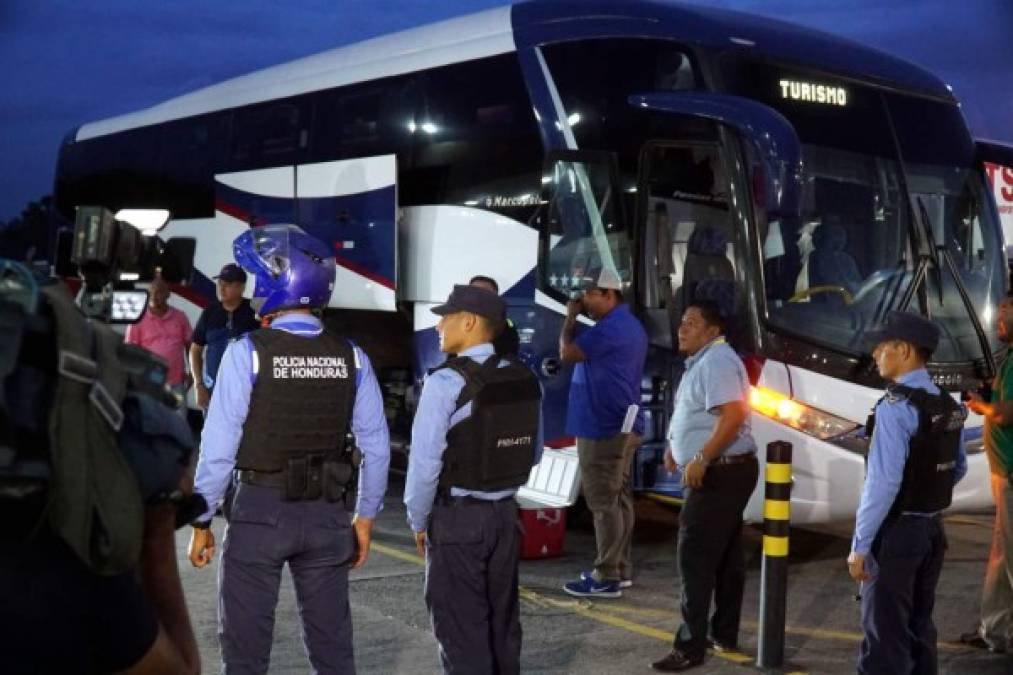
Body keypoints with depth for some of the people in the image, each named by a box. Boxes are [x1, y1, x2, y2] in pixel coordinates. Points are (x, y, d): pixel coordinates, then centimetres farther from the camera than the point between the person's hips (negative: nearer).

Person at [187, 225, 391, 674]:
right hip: (327, 515, 3)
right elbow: (376, 447, 1)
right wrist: (364, 518, 12)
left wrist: (200, 522, -2)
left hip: (259, 512, -3)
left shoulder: (247, 353, -12)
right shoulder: (351, 358, -1)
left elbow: (219, 447, -12)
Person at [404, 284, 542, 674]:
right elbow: (533, 453, 9)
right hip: (506, 513, 6)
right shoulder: (525, 380, 1)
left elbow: (425, 461, -17)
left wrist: (418, 521, -3)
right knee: (502, 619, 18)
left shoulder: (446, 382, -18)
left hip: (457, 517, -6)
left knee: (461, 628, 6)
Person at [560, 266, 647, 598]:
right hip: (622, 424, 11)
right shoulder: (630, 325, 17)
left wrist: (570, 318, -7)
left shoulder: (611, 326, -18)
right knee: (618, 498, 13)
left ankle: (607, 577, -4)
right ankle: (621, 569, 19)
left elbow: (567, 353, -19)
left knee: (603, 501, -7)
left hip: (603, 427, -11)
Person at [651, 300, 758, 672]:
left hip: (719, 473, -11)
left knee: (695, 557, -9)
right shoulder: (703, 361, 16)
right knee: (725, 556, 16)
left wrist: (701, 458, -28)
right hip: (724, 471, 11)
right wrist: (678, 446, 17)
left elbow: (733, 416, -28)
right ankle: (724, 634, 25)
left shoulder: (717, 361, -17)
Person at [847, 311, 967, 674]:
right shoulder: (949, 406, 5)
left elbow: (882, 482, -24)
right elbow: (959, 468, 15)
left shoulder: (896, 406, -20)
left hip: (896, 531, -8)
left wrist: (860, 545, -20)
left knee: (885, 633, -1)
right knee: (919, 626, 19)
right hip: (933, 528, 8)